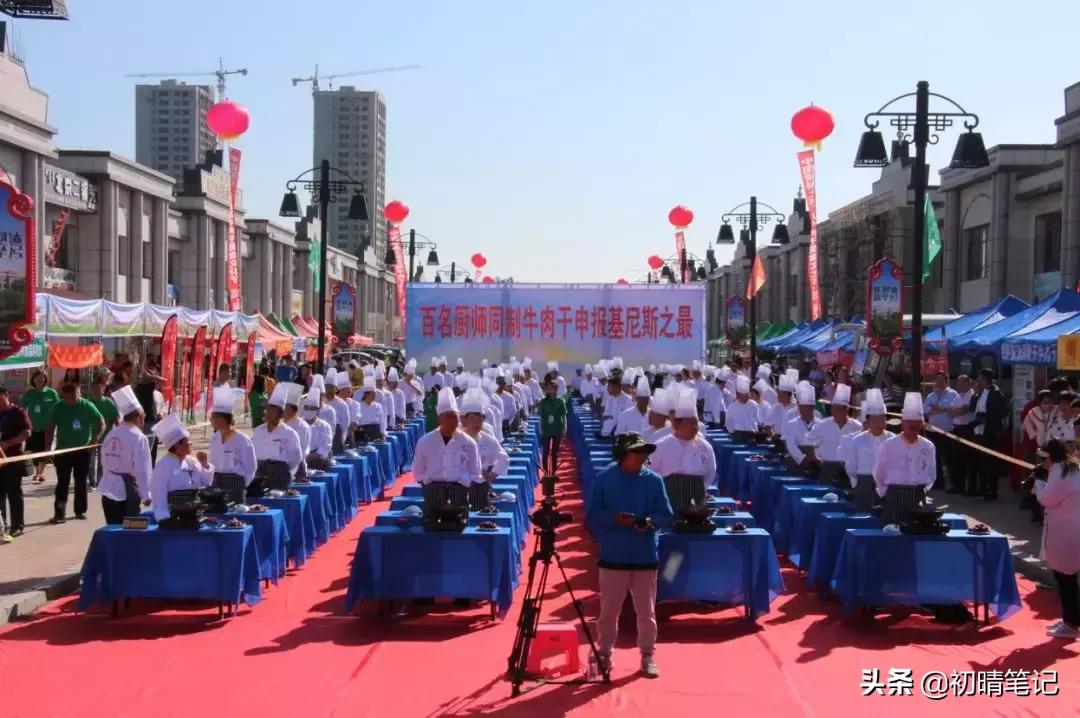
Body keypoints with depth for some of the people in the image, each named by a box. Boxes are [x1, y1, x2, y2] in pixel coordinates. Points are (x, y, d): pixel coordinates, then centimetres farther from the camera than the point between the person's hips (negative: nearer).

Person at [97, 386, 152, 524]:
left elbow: (105, 463, 13)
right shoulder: (138, 437, -13)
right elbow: (142, 469, -14)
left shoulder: (111, 435, 7)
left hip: (108, 492, 7)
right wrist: (146, 495, -7)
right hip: (127, 494, -7)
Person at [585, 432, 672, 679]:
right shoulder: (604, 479, -3)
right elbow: (591, 514, -2)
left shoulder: (654, 480, 0)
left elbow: (666, 516, 3)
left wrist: (651, 522, -18)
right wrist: (614, 518, -18)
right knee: (609, 610, 7)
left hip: (645, 557, 1)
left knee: (646, 611, 7)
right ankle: (605, 654, 23)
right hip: (613, 556, -1)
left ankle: (648, 656, 20)